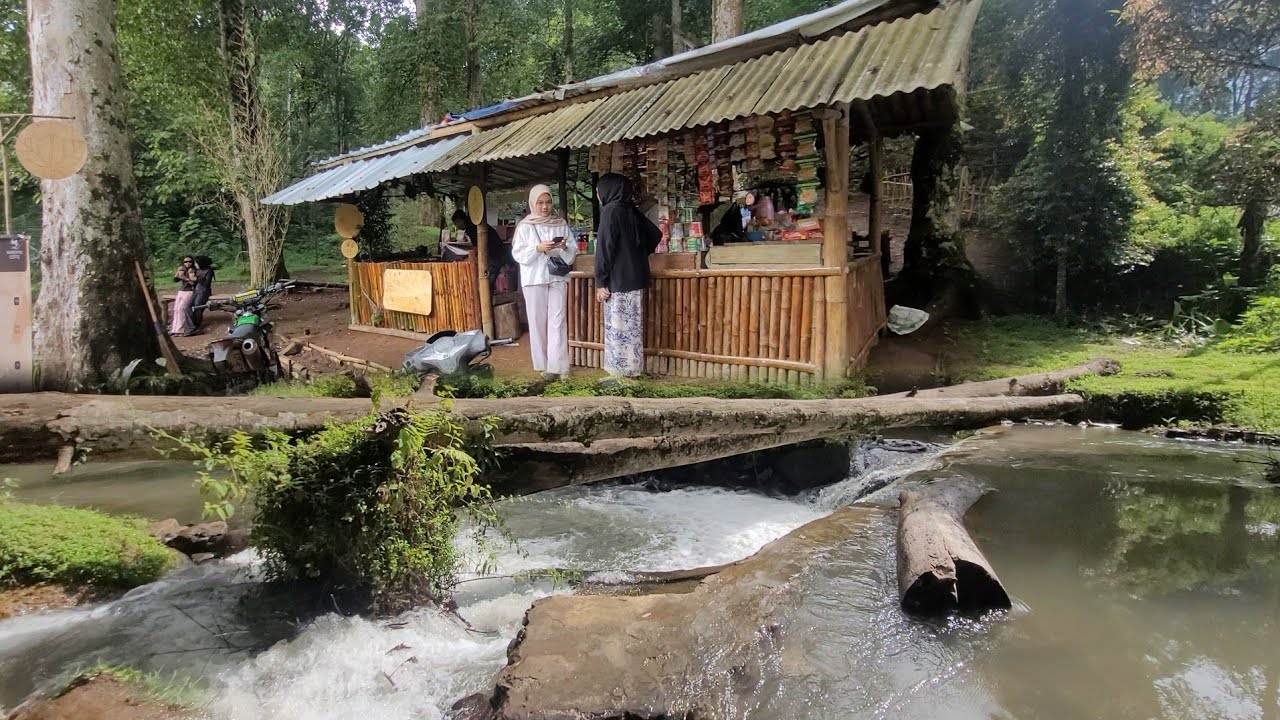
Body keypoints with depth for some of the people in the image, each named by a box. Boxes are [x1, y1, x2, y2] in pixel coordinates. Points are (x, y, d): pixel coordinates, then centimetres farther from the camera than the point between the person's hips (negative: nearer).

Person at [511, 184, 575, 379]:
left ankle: (556, 365, -3)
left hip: (558, 277, 1)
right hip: (534, 279, -1)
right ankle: (543, 363, 10)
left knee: (557, 320, -3)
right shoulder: (525, 226, 2)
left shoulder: (561, 224, 7)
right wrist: (538, 249, -18)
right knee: (538, 321, 1)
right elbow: (518, 254, -3)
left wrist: (564, 247, -15)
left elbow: (573, 251, 7)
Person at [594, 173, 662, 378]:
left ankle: (621, 372, 2)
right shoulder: (632, 211, 11)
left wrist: (600, 282, -15)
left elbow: (604, 248, -17)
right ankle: (632, 369, 18)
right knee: (631, 326, 12)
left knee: (618, 326, -2)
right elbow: (655, 235, 18)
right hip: (635, 278, 8)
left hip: (618, 280, -8)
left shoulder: (610, 210, -11)